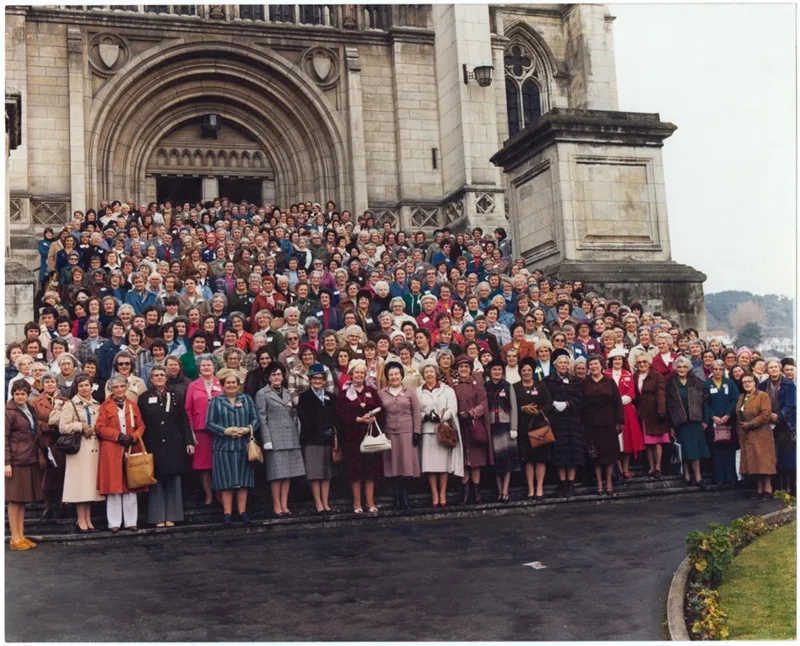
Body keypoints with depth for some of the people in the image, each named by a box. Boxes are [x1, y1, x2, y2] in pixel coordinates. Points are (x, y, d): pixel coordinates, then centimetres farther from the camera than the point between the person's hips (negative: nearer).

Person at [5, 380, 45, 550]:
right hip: (16, 461, -7)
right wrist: (7, 462, -18)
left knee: (24, 498, 11)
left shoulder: (29, 410, 14)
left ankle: (21, 535, 17)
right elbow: (4, 438, -12)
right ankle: (15, 538, 4)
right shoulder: (9, 411, -9)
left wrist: (40, 455, 15)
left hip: (30, 460, 7)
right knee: (15, 499, -1)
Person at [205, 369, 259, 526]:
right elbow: (209, 423, -1)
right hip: (223, 447, -1)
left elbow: (255, 418, 7)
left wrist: (248, 429, -12)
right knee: (226, 482, 0)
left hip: (244, 446, 2)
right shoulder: (215, 401, 6)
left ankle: (242, 511, 12)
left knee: (243, 481, 4)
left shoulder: (246, 399, 11)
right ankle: (227, 513, 6)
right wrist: (225, 431, -14)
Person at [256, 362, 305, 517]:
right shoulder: (262, 394, 1)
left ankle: (285, 505, 9)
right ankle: (277, 506, 2)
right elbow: (262, 419, -5)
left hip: (291, 438, 5)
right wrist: (267, 440, -12)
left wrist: (298, 435, 7)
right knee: (277, 473, -5)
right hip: (275, 439, -5)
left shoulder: (288, 393, 17)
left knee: (288, 472, 4)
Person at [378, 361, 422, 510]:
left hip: (407, 432, -1)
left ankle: (404, 498, 5)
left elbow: (416, 413, 4)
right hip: (389, 433, 1)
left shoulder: (410, 392, 6)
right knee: (393, 466, 1)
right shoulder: (382, 393, 9)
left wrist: (417, 431, -4)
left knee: (406, 464, -2)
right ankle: (396, 498, 7)